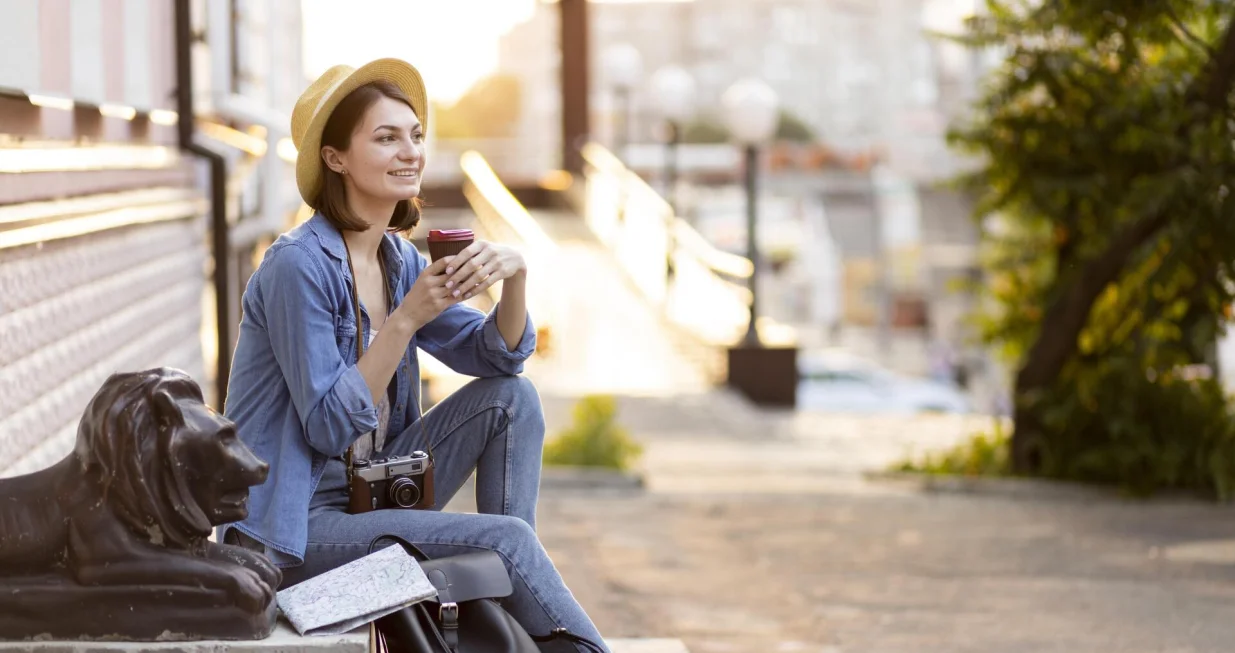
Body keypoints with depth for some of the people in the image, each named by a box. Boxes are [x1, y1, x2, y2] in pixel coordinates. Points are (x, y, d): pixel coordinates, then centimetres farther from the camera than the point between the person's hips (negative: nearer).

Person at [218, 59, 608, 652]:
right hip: (292, 530, -8)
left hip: (369, 493, 8)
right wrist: (407, 319, -26)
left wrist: (514, 276, -13)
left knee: (512, 396, -3)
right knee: (505, 536, -20)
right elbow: (329, 428, -21)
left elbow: (497, 356, 6)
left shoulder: (398, 260, 7)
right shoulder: (298, 267, -18)